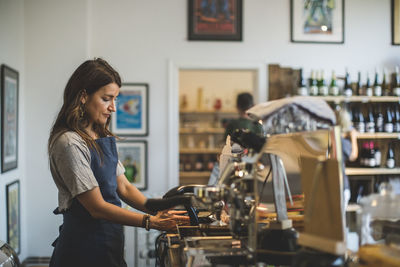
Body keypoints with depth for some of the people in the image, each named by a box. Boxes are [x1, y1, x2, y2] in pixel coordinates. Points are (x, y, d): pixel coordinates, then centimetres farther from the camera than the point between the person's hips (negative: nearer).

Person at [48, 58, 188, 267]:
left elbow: (123, 187, 7)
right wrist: (151, 222, -20)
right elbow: (97, 207, -20)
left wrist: (156, 209, -8)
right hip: (83, 249, -8)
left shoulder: (104, 138, 10)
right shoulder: (70, 143, -18)